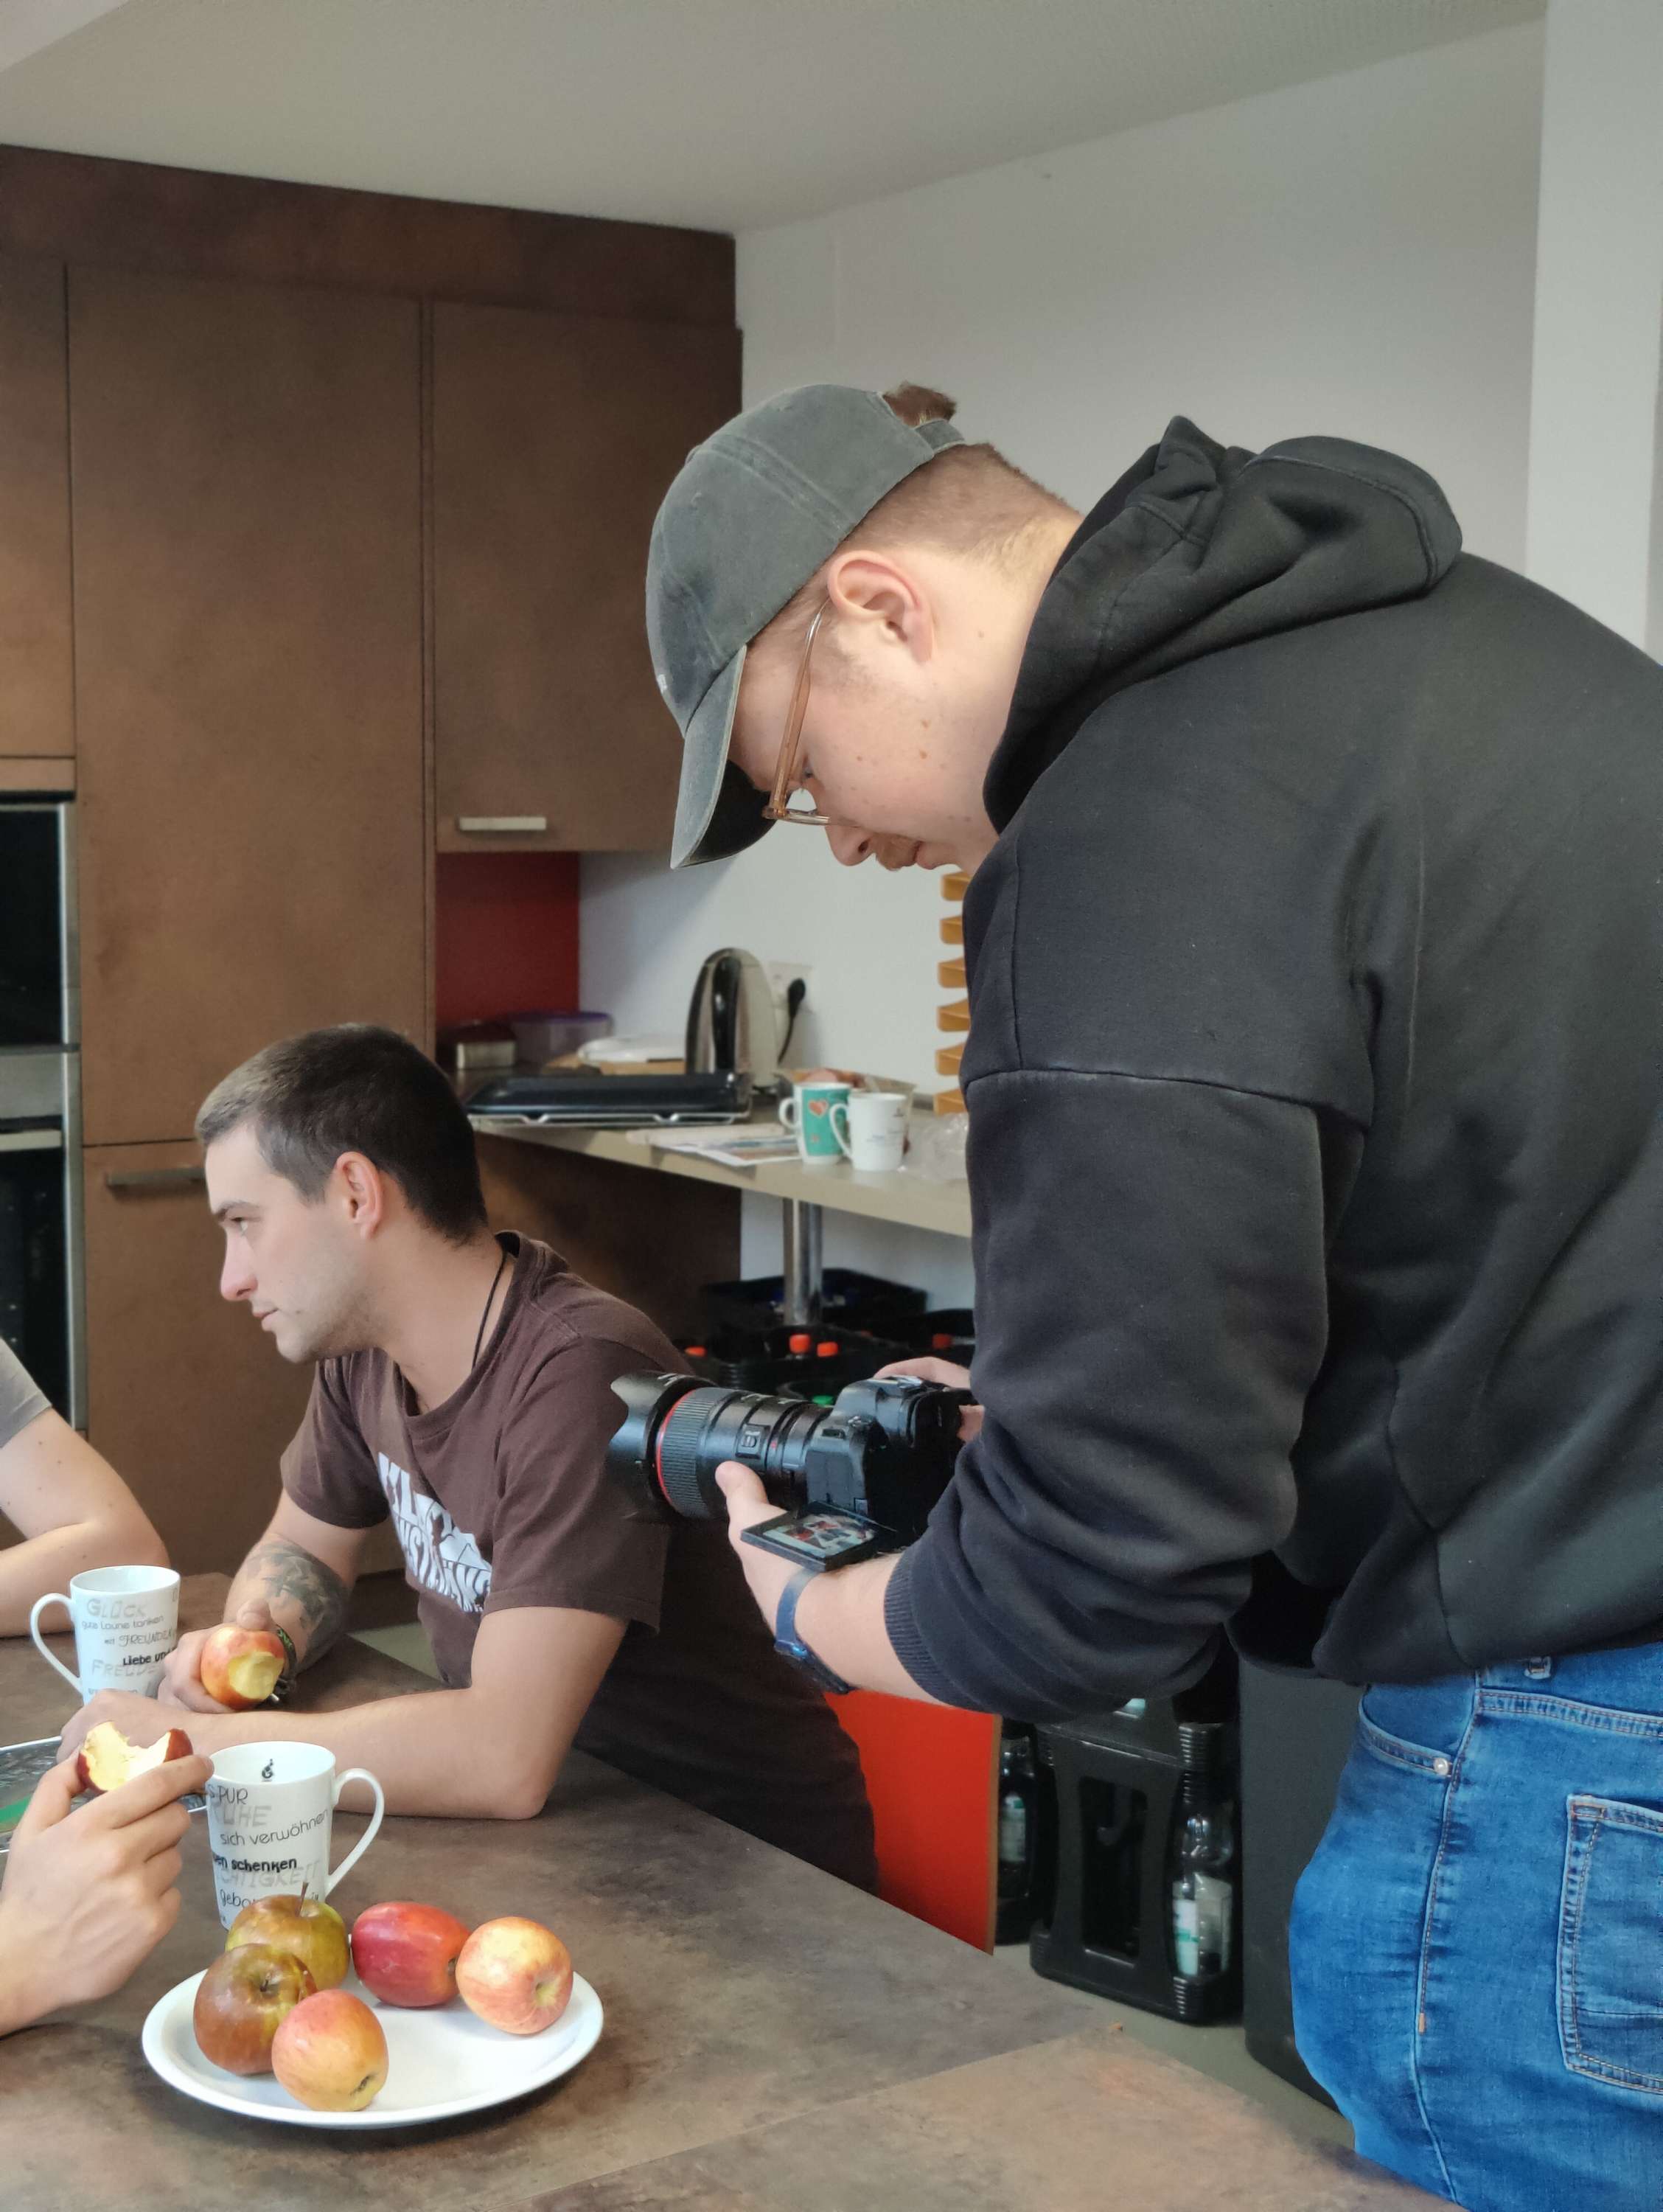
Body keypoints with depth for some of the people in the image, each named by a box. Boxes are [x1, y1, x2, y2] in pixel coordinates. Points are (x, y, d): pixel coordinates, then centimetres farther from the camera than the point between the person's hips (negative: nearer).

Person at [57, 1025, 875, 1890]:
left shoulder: (576, 1377, -27)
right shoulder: (362, 1346, -3)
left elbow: (505, 1757, -33)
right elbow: (300, 1551, 15)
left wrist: (192, 1742, -24)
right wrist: (252, 1640, -7)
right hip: (565, 1812, 7)